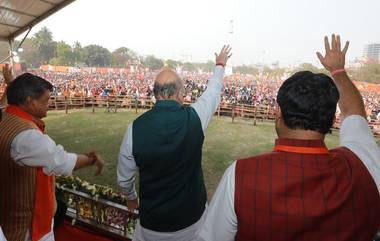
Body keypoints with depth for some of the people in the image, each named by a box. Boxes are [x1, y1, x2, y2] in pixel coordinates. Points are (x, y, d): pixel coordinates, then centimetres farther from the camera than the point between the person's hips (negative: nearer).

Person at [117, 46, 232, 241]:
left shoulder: (136, 128, -19)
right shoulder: (194, 117, -19)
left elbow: (124, 177, -5)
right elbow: (213, 91, 3)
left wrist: (131, 197, 17)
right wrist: (220, 65, 22)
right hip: (192, 216, 1)